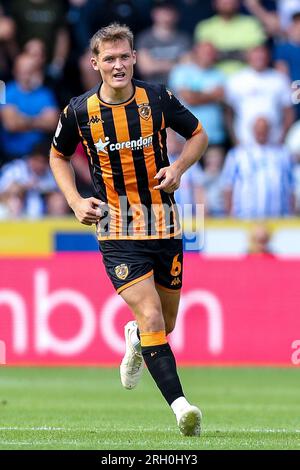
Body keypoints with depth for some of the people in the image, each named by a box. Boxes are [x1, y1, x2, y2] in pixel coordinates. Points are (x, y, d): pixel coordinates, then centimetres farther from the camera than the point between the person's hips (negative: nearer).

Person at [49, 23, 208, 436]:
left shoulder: (157, 99, -5)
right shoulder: (80, 111, -5)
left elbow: (198, 134, 11)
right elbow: (58, 156, 14)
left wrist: (179, 167, -8)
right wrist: (76, 202, -1)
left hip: (164, 227, 2)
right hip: (118, 233, -2)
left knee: (165, 324, 13)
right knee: (151, 317, -18)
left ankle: (136, 340, 49)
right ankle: (181, 407, -20)